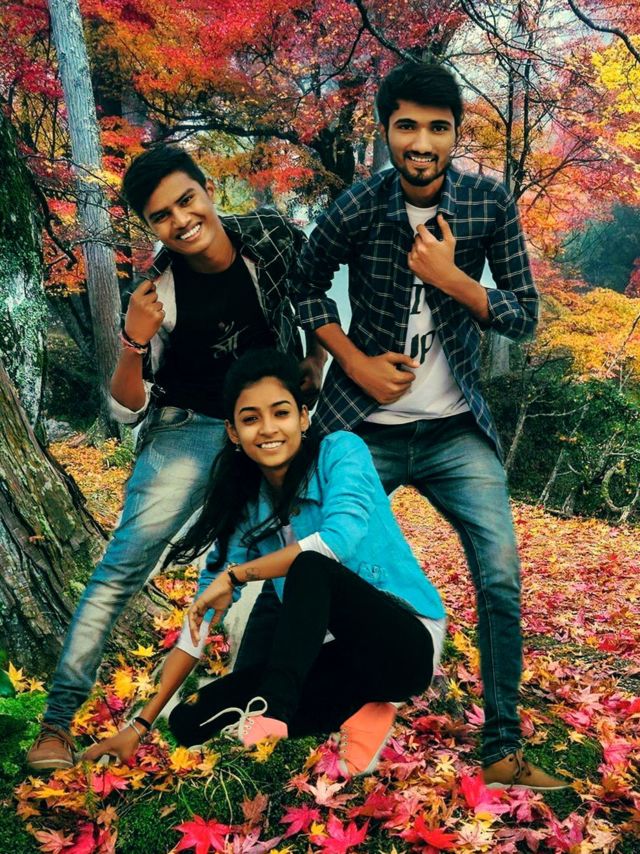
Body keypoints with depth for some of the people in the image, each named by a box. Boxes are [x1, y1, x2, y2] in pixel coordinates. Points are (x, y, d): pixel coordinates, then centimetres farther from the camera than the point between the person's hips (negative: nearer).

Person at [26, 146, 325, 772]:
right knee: (127, 558, -15)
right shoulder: (159, 294, -19)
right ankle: (58, 717, -7)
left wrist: (316, 361, 6)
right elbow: (125, 409, -15)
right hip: (189, 427, -3)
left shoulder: (272, 235, -12)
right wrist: (134, 341, -31)